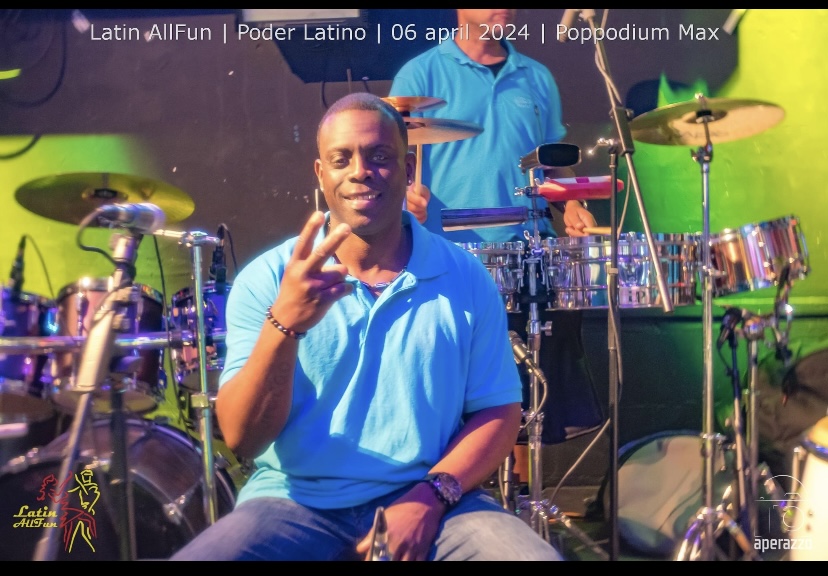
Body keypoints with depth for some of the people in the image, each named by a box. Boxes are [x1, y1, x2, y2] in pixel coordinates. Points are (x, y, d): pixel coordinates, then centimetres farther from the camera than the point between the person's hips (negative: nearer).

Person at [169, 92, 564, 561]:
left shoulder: (464, 279, 2)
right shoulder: (266, 280, -2)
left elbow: (498, 411, 4)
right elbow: (242, 438, -8)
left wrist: (433, 494, -13)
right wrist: (284, 325, -25)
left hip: (425, 503, 1)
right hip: (296, 503, -1)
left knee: (534, 554, -24)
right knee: (197, 556, -26)